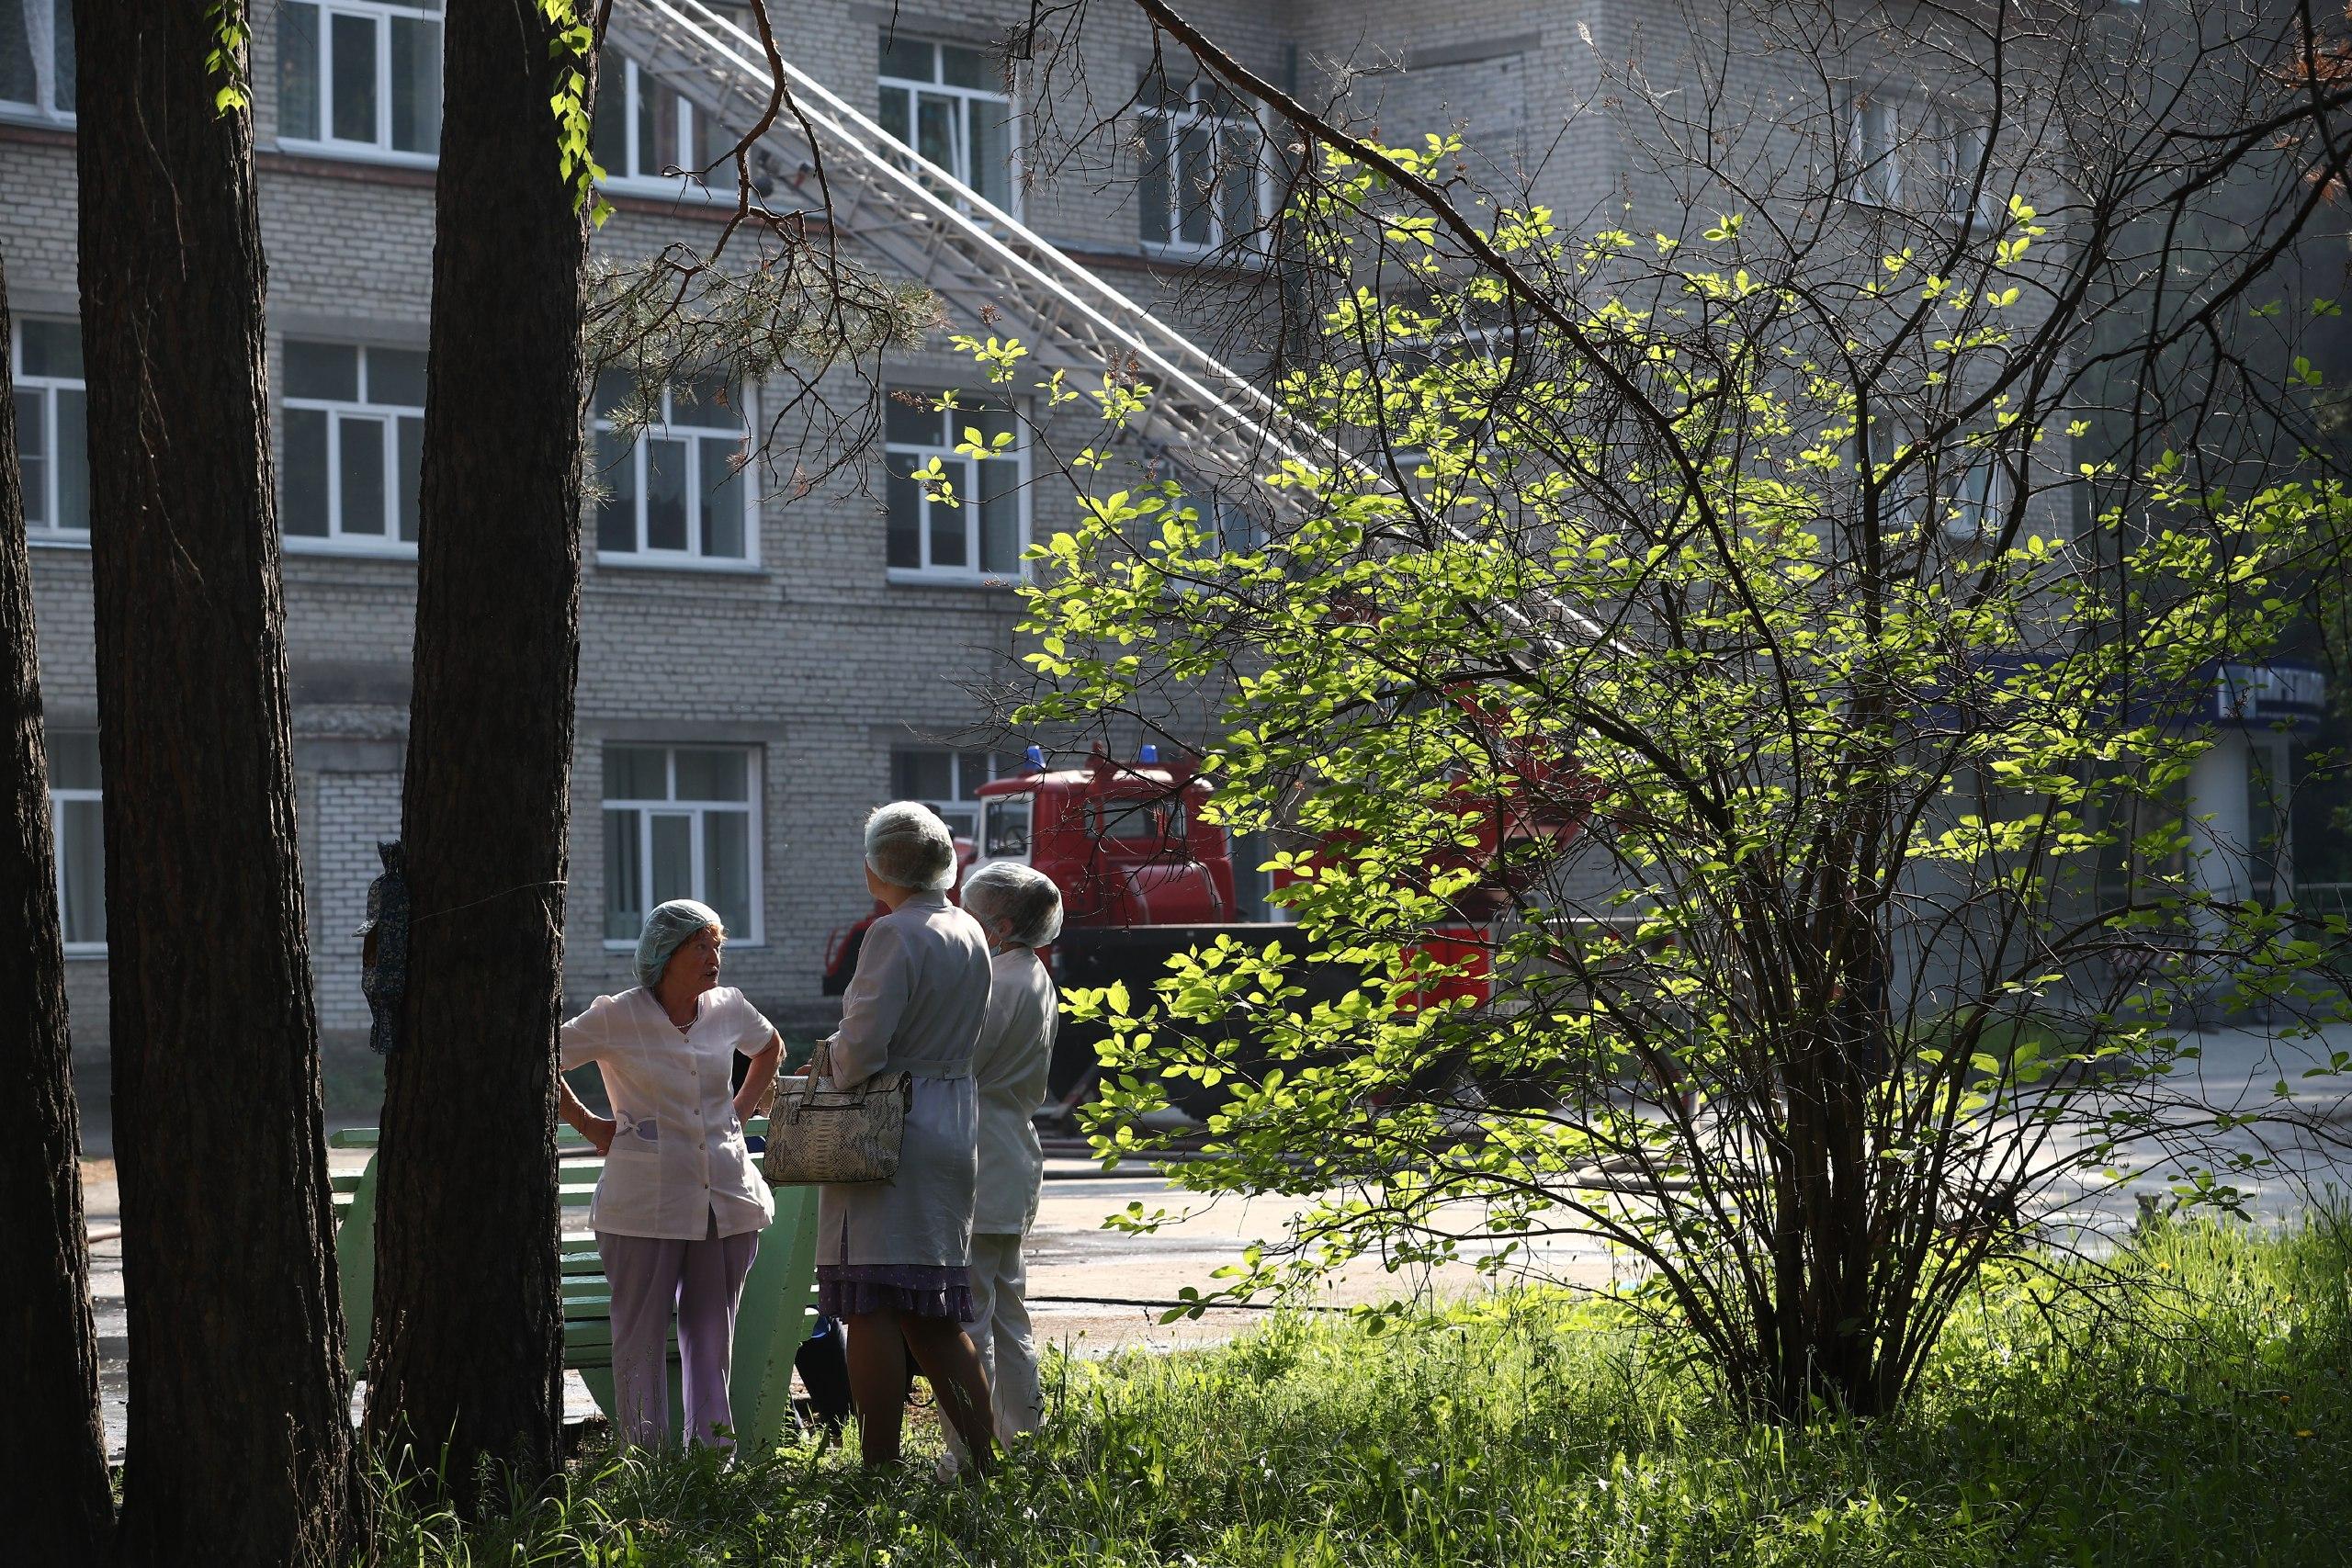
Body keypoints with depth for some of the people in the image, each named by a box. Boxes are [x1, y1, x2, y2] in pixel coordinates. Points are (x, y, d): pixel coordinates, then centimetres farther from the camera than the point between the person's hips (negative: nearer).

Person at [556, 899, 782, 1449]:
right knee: (641, 1332, 0)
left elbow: (770, 1048, 27)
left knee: (712, 1332, 8)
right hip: (645, 1205, -4)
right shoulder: (615, 1018, -6)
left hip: (727, 1197, 4)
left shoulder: (729, 1008, 6)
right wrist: (586, 1122, 2)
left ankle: (712, 1447, 15)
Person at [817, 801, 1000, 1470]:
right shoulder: (969, 933, 12)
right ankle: (983, 1460, 12)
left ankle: (880, 1466, -5)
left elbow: (863, 1044, -21)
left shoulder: (894, 934, -14)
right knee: (933, 1316, 13)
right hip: (955, 1123, 8)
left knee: (873, 1312, -5)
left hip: (888, 1129, -8)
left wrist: (836, 1068, 0)